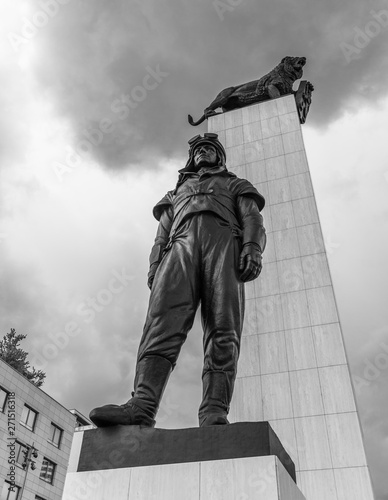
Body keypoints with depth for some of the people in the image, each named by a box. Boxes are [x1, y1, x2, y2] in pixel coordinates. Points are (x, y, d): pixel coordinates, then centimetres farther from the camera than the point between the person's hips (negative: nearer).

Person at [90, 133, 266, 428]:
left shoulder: (236, 186, 35)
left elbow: (252, 218, 15)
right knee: (163, 322, -24)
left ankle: (215, 415, -33)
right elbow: (162, 234, 25)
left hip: (224, 240, -1)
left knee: (223, 331, -22)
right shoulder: (177, 192, 40)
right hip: (181, 243, 1)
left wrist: (253, 249, -8)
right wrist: (155, 266, 3)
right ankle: (141, 406, -38)